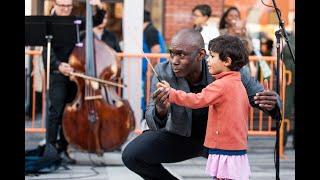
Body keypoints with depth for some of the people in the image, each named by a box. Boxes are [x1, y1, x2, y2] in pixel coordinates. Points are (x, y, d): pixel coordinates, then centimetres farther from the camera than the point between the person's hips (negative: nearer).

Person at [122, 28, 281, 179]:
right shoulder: (163, 72, -22)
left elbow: (258, 94, -15)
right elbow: (154, 126, -22)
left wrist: (271, 103, -41)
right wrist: (160, 110, -47)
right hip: (180, 136, 2)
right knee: (131, 155, -17)